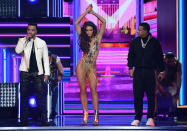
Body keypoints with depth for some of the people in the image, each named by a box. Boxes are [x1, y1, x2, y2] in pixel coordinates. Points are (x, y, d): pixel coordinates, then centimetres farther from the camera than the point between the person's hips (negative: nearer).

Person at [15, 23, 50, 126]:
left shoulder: (42, 43, 8)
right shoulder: (22, 41, 6)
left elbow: (46, 59, 9)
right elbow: (17, 51, -14)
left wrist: (46, 73, 2)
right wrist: (26, 40, -14)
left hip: (38, 72, 0)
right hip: (25, 72, 0)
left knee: (41, 95, -5)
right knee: (24, 95, 2)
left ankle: (43, 119, -2)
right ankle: (24, 120, 8)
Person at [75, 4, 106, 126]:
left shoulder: (97, 38, 6)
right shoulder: (83, 38, 8)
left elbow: (104, 22, 2)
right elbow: (76, 23, 4)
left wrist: (93, 12, 6)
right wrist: (86, 12, 6)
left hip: (92, 67, -1)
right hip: (82, 65, 1)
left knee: (93, 89, -11)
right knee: (83, 90, -1)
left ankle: (96, 116, -11)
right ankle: (85, 114, 3)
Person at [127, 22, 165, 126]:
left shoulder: (155, 42, 3)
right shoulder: (134, 42, 8)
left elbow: (159, 58, 8)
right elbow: (130, 56, 14)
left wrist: (161, 71, 7)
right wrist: (130, 68, 4)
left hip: (150, 72, -1)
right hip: (138, 71, 1)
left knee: (151, 96, 0)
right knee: (137, 95, -2)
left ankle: (150, 118, 10)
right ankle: (137, 118, 5)